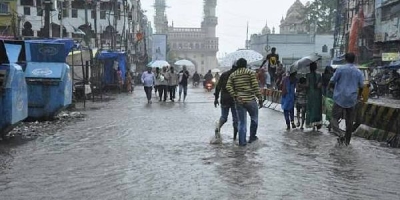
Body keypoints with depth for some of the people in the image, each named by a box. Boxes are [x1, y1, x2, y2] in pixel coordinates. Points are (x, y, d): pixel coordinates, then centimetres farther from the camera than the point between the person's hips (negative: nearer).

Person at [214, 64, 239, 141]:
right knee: (235, 118, 8)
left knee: (223, 116, 16)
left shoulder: (224, 74, 5)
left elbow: (218, 86, 3)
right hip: (235, 100, -3)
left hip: (224, 100, 3)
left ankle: (218, 128, -12)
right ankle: (235, 136, 8)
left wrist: (216, 98, 7)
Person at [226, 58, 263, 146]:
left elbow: (228, 87, -4)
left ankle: (242, 141, 8)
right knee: (254, 119, 18)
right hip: (250, 100, -3)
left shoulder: (232, 75, 10)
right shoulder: (250, 72, -1)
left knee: (242, 122, 10)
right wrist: (260, 98, -5)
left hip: (239, 101, 3)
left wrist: (235, 96, -6)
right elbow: (255, 86, -8)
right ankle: (252, 137, 26)